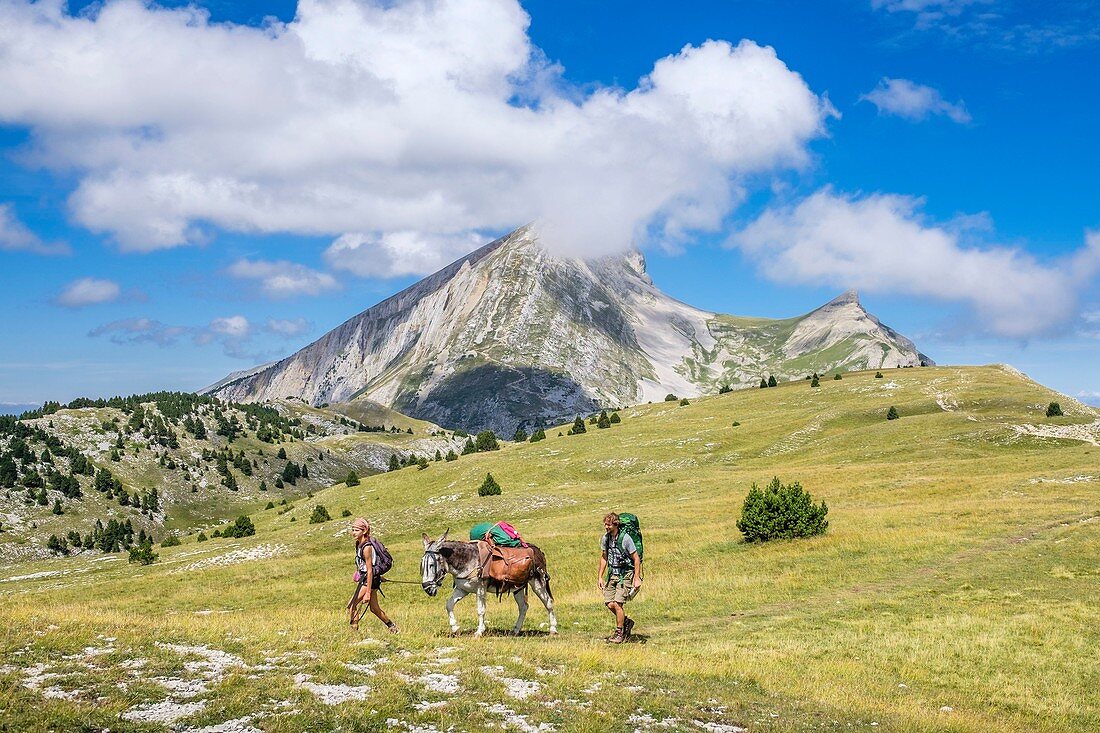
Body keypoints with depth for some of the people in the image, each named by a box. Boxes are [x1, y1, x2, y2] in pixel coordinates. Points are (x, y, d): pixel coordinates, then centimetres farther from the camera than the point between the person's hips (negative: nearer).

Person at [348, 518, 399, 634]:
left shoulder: (367, 547, -22)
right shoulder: (359, 544, 5)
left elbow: (370, 571, -22)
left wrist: (368, 593, -22)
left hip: (370, 579, -9)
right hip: (364, 578, 9)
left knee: (351, 605, -11)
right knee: (374, 608, 16)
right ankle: (393, 627, 28)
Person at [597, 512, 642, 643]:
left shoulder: (625, 538, -16)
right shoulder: (605, 539, 3)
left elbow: (636, 559, -11)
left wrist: (637, 578, -13)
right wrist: (600, 577, 13)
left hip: (625, 574, -6)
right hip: (612, 574, 6)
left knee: (617, 604, -14)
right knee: (609, 604, -2)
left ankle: (619, 633, 2)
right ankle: (627, 621, 25)